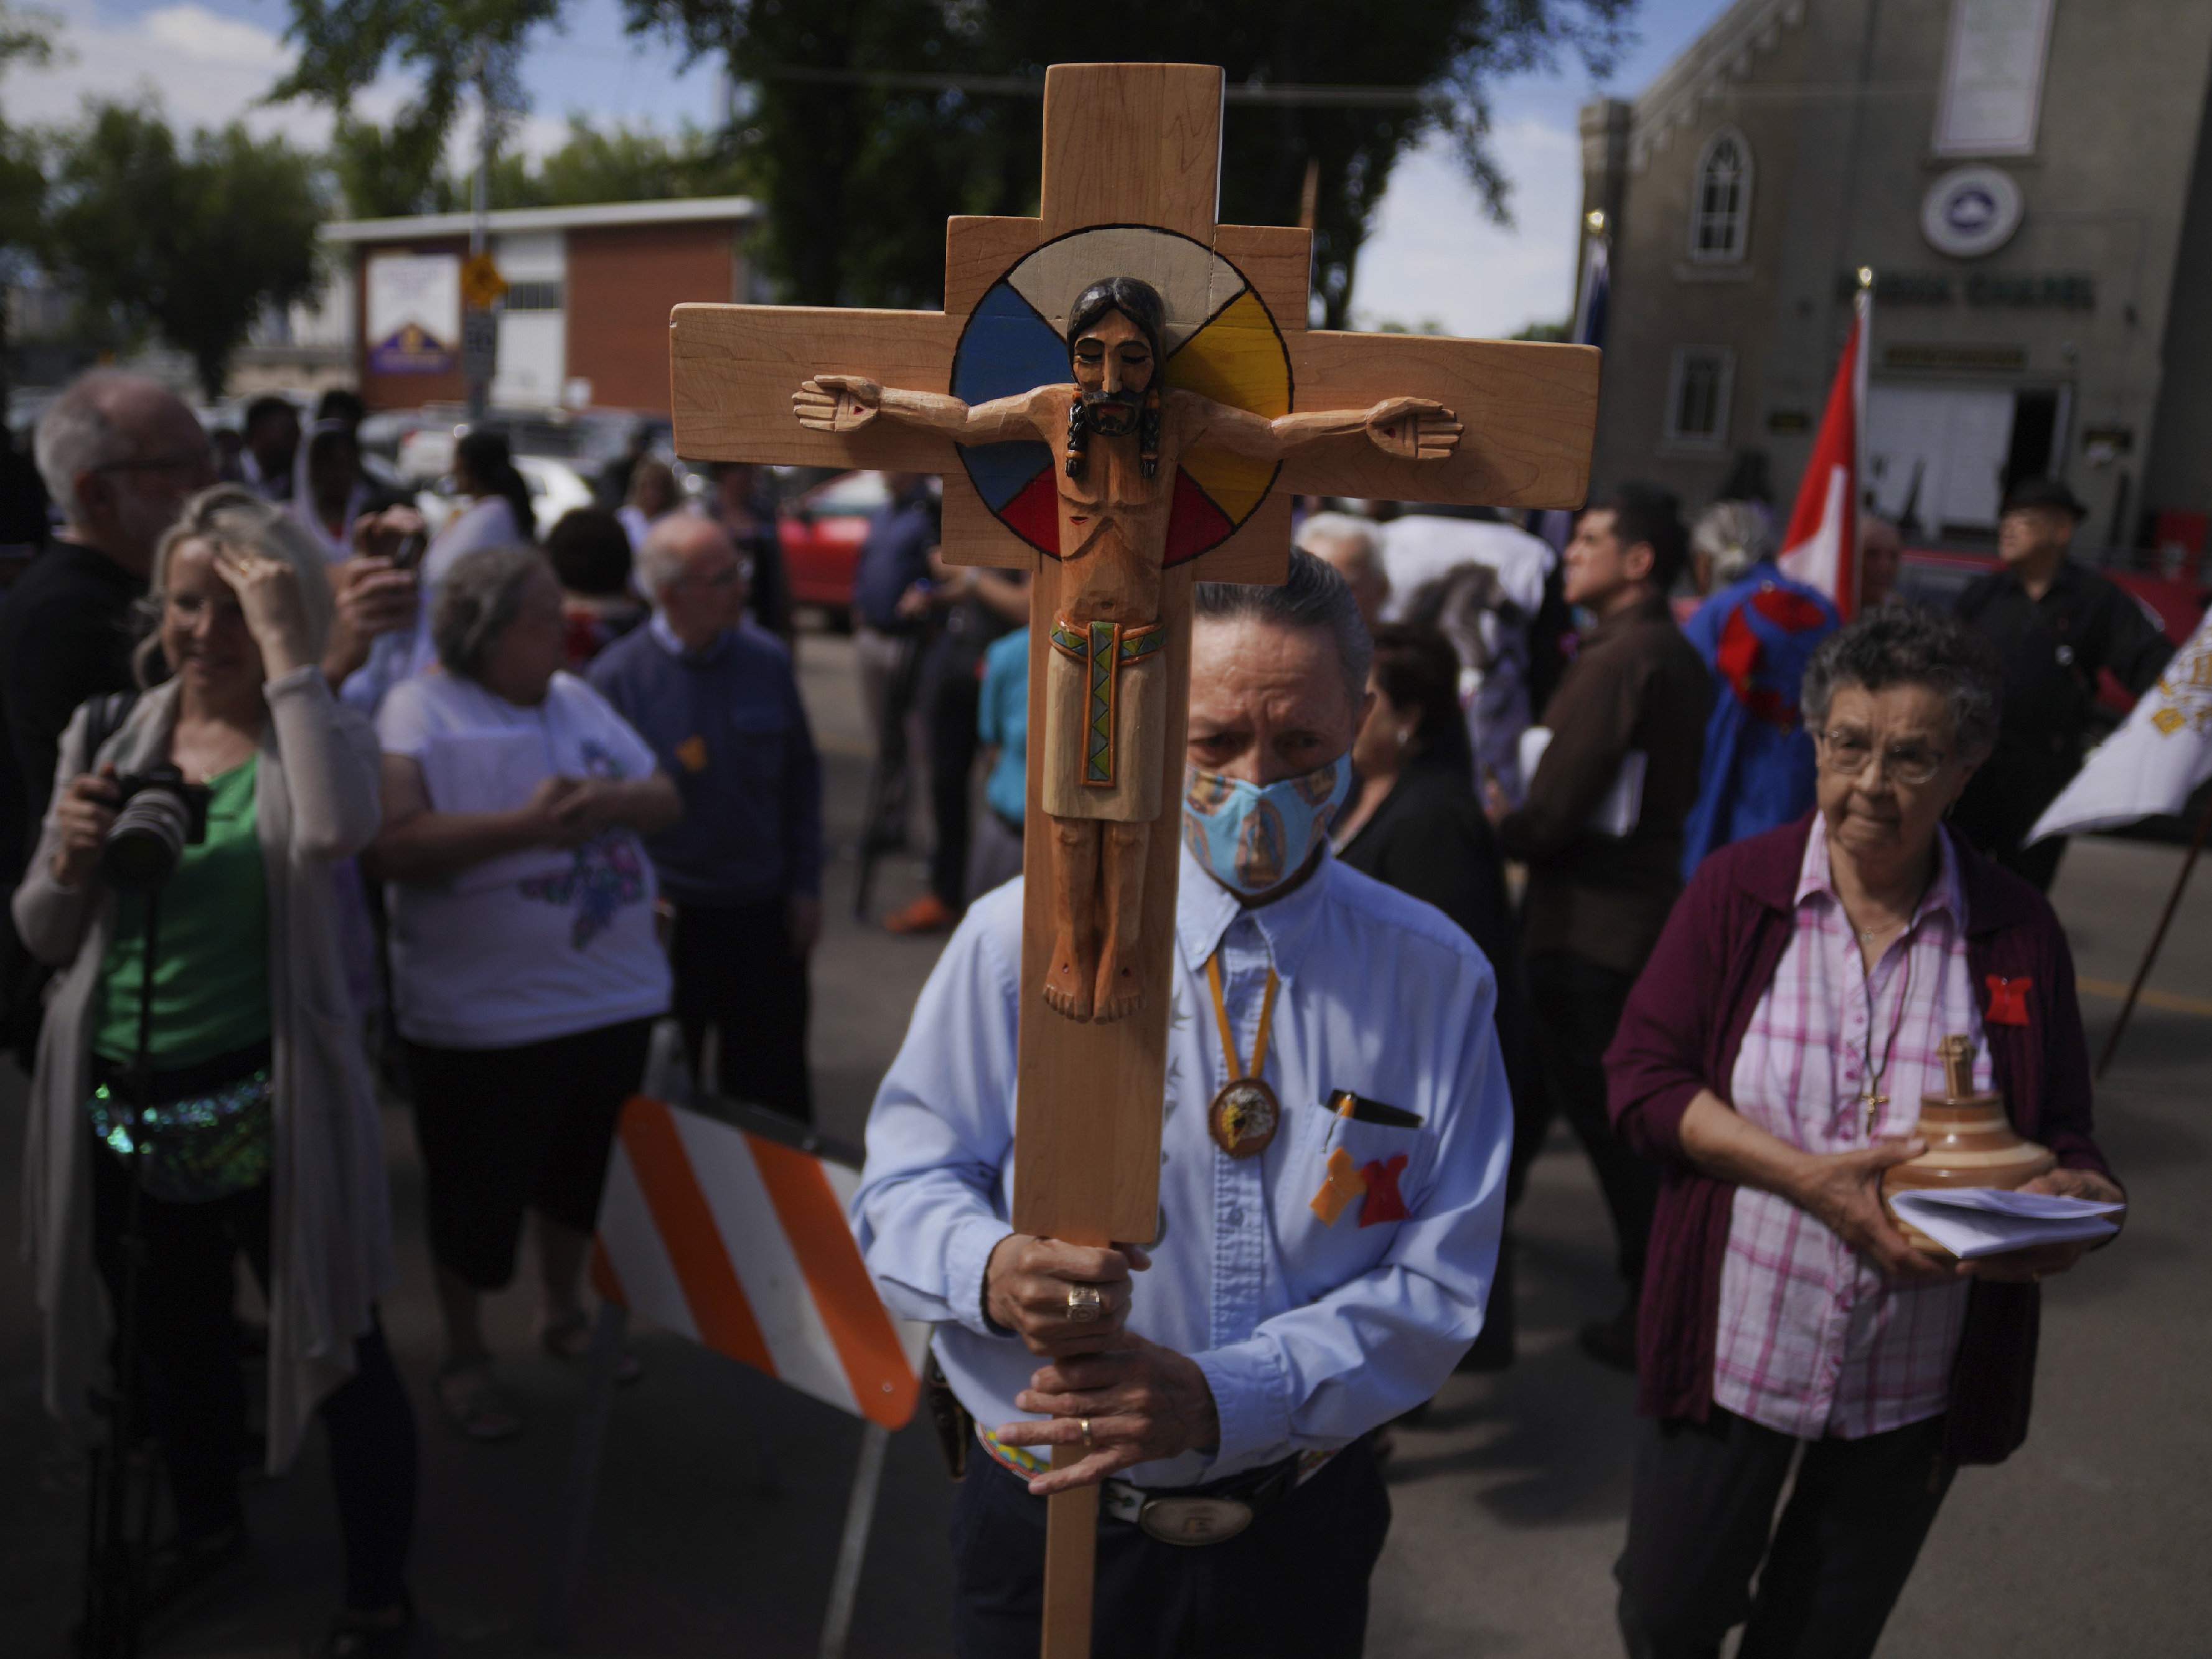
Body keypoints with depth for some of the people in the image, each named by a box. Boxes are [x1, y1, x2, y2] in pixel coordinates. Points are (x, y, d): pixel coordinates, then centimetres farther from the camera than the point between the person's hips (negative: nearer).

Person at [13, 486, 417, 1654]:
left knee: (337, 1346, 7)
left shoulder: (314, 734, -10)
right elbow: (44, 936, 6)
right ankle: (207, 1527, 51)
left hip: (263, 1110, -5)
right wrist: (72, 857, -16)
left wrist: (286, 651, -31)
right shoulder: (109, 737, 3)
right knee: (173, 1337, 25)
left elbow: (339, 829, -36)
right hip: (120, 1109, 5)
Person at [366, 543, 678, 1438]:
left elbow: (666, 798, 7)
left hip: (614, 995, 6)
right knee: (477, 1196, 11)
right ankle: (465, 1356, 32)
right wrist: (522, 826, -27)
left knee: (584, 1173, 21)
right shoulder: (419, 710, -11)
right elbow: (390, 847, -24)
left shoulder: (577, 697, 9)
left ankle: (561, 1312, 44)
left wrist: (612, 801, -15)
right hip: (483, 1017, -6)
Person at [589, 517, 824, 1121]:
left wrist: (805, 885, 5)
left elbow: (802, 775, 9)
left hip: (765, 913, 3)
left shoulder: (767, 659, 0)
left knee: (776, 1091, 14)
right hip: (669, 918, -2)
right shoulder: (616, 676, -10)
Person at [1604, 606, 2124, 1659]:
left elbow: (2064, 1136, 4)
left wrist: (2073, 1200, -20)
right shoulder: (1739, 889, -8)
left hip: (1918, 1380, 1)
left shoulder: (2016, 932, -4)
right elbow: (1641, 1079, -10)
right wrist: (1805, 1175, -22)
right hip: (1735, 1345, -1)